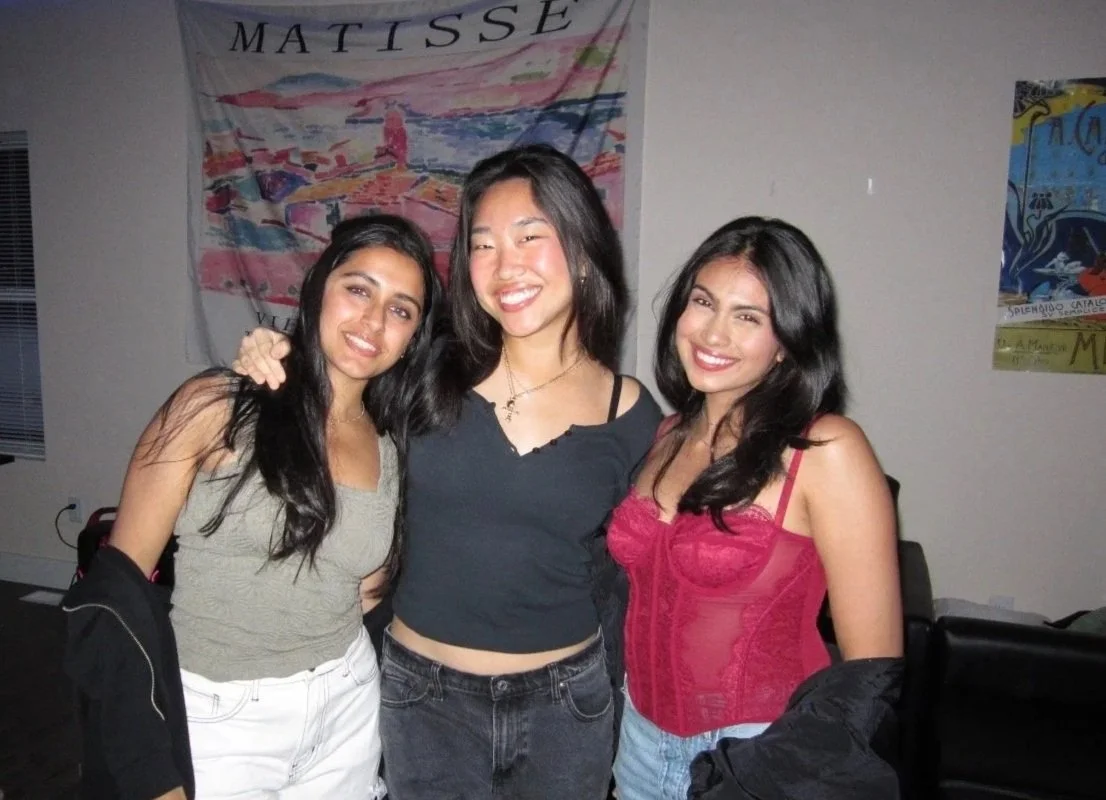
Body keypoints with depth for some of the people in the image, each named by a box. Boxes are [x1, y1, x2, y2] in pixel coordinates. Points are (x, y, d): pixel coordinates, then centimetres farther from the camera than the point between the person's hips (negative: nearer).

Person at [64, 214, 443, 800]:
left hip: (347, 707, 4)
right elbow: (118, 579, -10)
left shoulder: (390, 448, 0)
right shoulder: (214, 406, -13)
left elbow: (363, 586, 5)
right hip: (214, 718, -4)